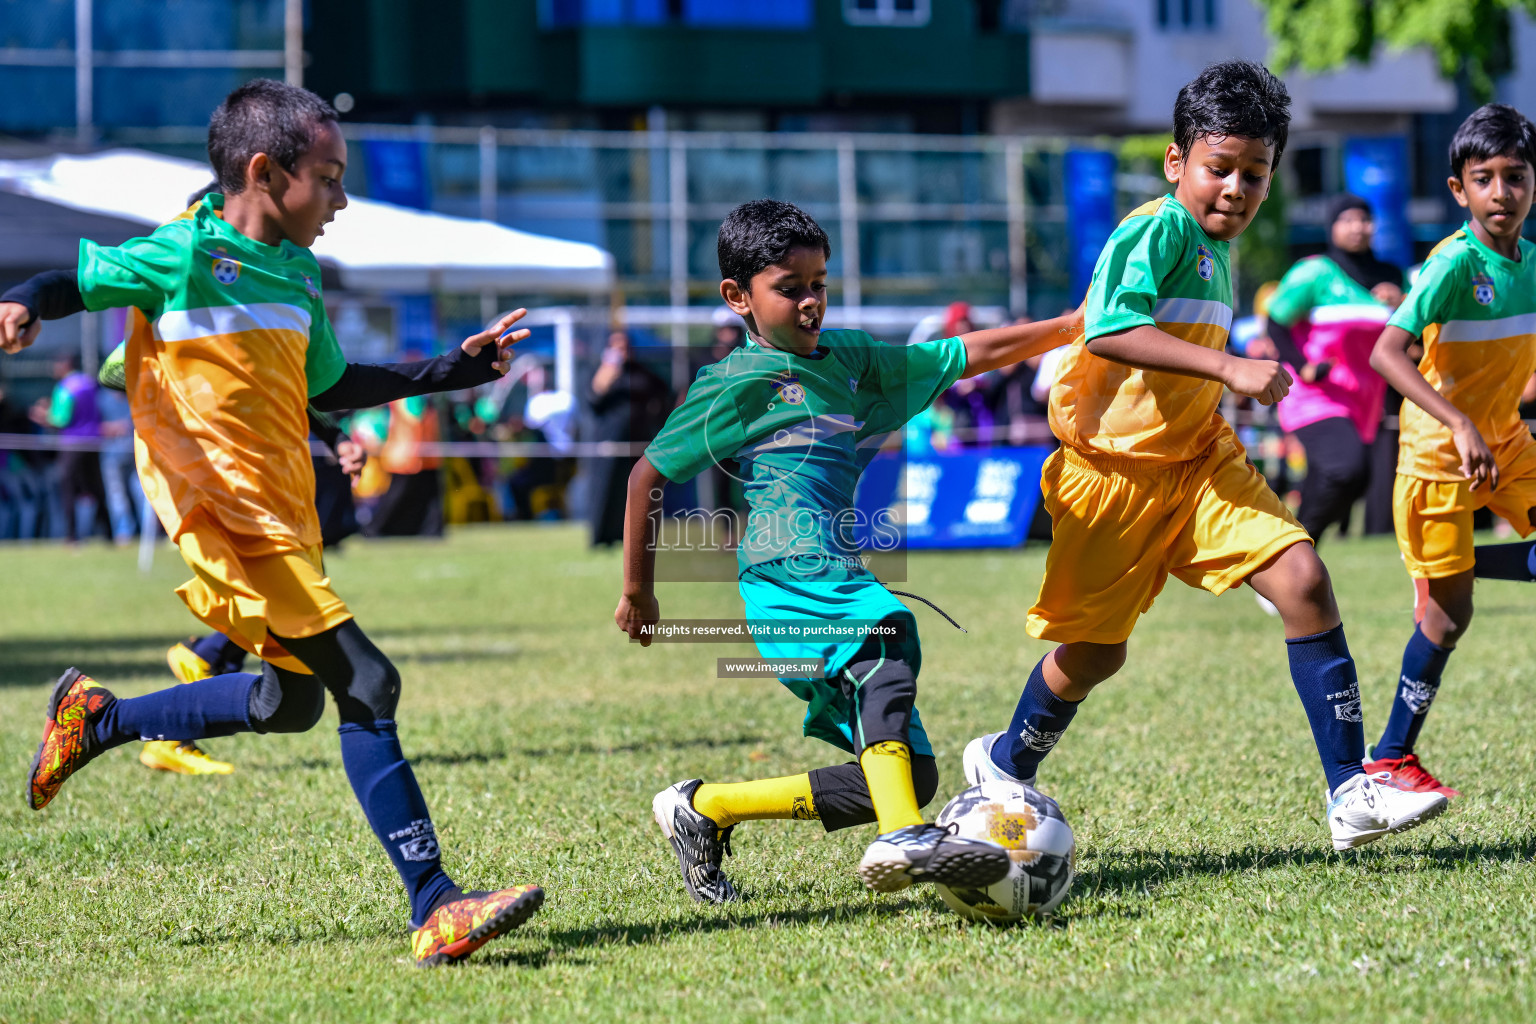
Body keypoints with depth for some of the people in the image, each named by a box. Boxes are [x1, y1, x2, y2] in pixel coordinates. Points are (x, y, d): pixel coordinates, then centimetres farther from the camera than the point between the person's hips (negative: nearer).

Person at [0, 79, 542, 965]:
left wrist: (460, 369, 24)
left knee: (292, 702, 20)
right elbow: (76, 282, -3)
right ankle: (435, 909, -14)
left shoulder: (298, 274, 14)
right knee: (366, 684, -15)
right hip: (230, 524, -9)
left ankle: (96, 717, 36)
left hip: (288, 520, 9)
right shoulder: (185, 256, -9)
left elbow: (331, 386, 25)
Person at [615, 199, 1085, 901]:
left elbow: (967, 356, 23)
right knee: (888, 634, -39)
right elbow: (648, 477, 6)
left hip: (844, 585, 8)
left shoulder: (851, 360, 21)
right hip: (787, 583, -8)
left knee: (911, 775, 1)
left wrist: (1075, 325, 16)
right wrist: (638, 592, 9)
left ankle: (703, 810, 9)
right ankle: (904, 838, -56)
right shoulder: (737, 383, 2)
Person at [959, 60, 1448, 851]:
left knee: (1302, 580, -12)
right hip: (1113, 469, -7)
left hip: (1199, 460, 7)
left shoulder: (1215, 249, 10)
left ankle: (1350, 794, -13)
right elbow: (1108, 332, -34)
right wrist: (1230, 368, -37)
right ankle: (1005, 765, 35)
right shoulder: (1156, 231, -18)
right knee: (1094, 652, 4)